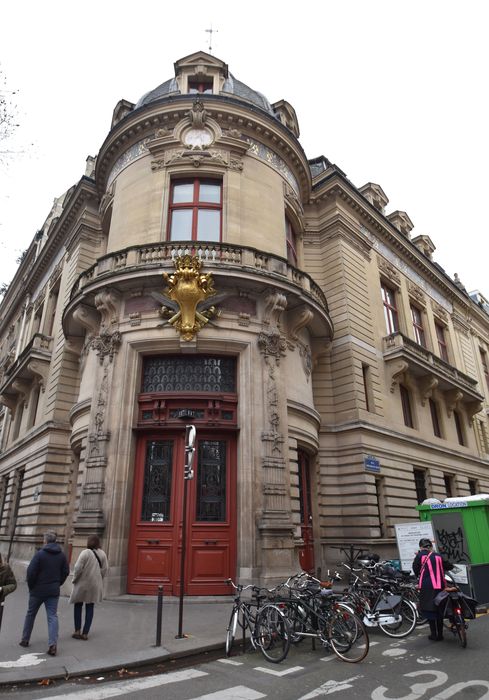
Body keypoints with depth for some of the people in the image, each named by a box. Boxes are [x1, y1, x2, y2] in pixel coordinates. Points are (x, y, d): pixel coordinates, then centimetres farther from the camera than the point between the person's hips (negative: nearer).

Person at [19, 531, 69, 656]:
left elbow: (31, 572, -15)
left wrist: (31, 586, 1)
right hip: (54, 591, 3)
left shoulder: (40, 553, -14)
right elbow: (66, 571, 3)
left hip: (38, 590, -2)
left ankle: (25, 640, 31)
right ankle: (52, 644, -7)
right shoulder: (61, 554, 1)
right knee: (52, 616, 4)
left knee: (30, 614, 19)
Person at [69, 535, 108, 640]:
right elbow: (104, 570, 2)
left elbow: (78, 568, -17)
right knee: (90, 608, 11)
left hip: (82, 583, -3)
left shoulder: (85, 552, -15)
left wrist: (74, 579, -1)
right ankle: (85, 633, 13)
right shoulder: (102, 554, -1)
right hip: (95, 585, 4)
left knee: (78, 606, 15)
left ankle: (77, 631, 13)